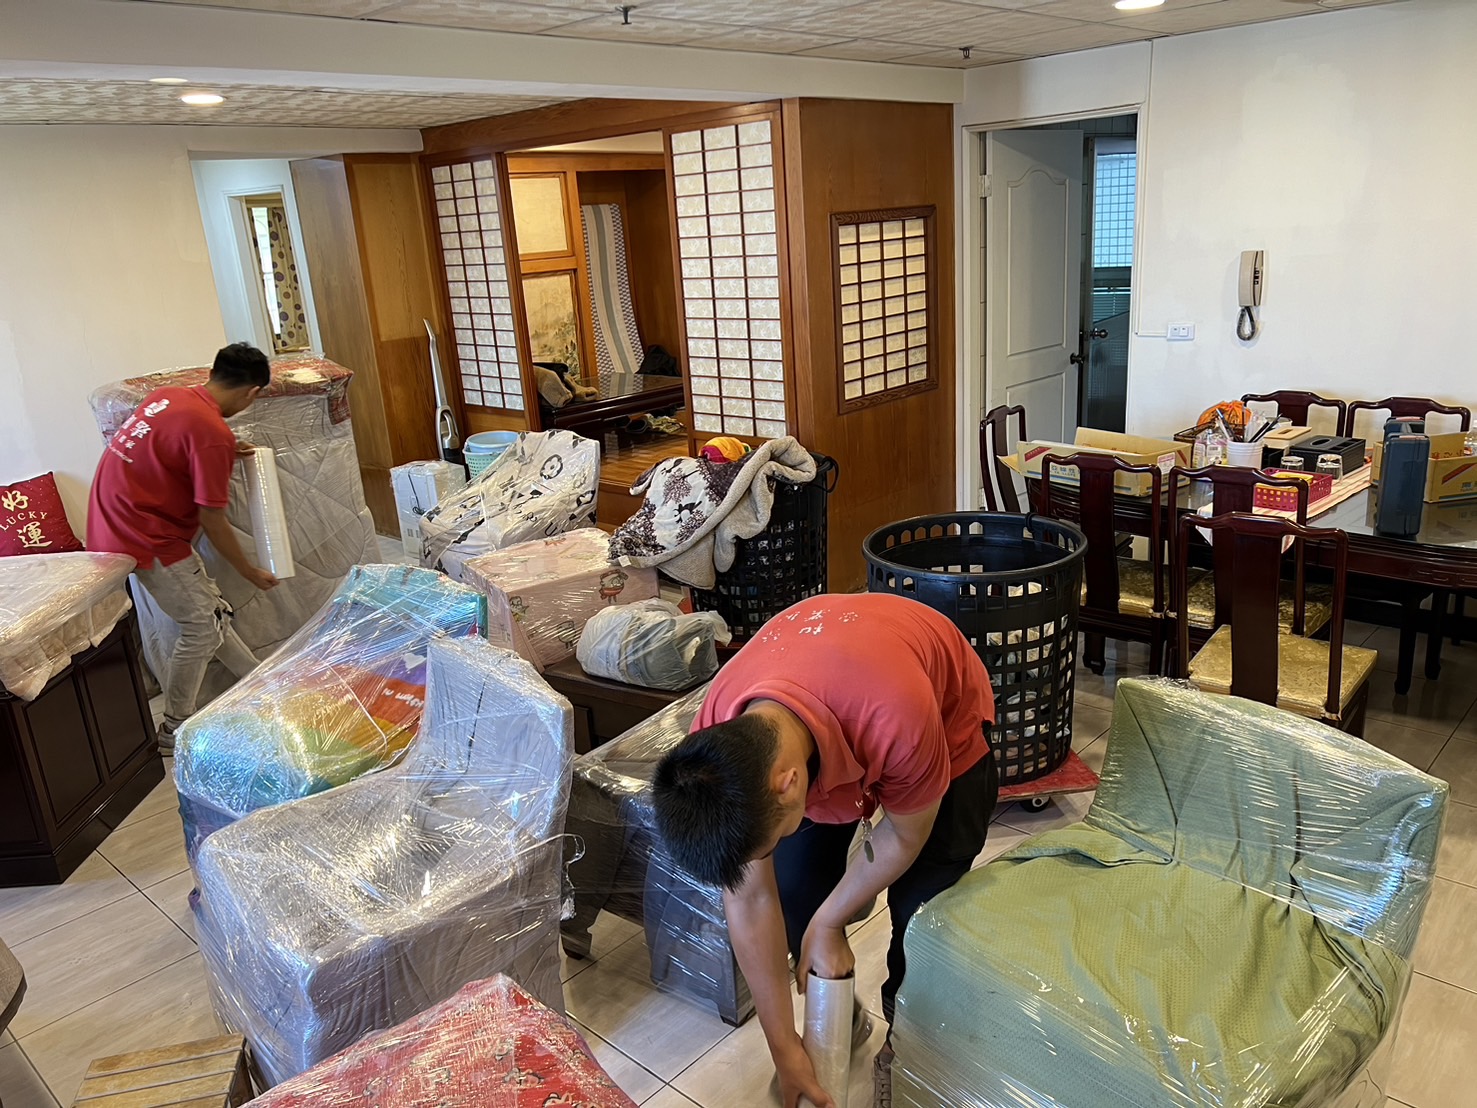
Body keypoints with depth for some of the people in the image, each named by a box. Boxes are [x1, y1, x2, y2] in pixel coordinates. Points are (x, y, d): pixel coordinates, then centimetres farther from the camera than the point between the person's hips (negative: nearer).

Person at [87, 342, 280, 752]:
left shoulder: (167, 395, 4)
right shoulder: (213, 432, -21)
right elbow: (212, 521, -16)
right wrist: (251, 572, -4)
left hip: (113, 521, 9)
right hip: (143, 537, -9)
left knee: (209, 609, 17)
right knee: (203, 626, 3)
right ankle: (174, 730, 13)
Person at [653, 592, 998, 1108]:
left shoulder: (898, 724, -45)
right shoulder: (713, 754, -31)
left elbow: (904, 837, -22)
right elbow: (749, 899, -18)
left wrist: (827, 923, -10)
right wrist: (785, 1048, -12)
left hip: (947, 714, -3)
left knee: (921, 903, -8)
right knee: (795, 884, -4)